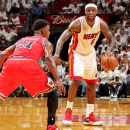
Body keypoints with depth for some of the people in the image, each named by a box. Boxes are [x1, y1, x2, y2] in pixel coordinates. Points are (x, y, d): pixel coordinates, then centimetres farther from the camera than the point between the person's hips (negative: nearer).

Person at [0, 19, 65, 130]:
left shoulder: (22, 40, 37)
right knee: (51, 92, 15)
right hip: (27, 63, -4)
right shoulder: (45, 41, 23)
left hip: (10, 63, 4)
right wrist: (58, 80, -5)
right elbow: (48, 58, 2)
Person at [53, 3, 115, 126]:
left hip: (90, 54, 5)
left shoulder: (101, 24, -16)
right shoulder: (78, 23, -28)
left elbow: (111, 40, -6)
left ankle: (89, 116, 13)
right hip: (77, 53, -5)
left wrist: (108, 51, -29)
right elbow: (62, 38, -32)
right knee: (76, 81, -20)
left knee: (91, 83, 6)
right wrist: (56, 54, -50)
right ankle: (68, 110, -1)